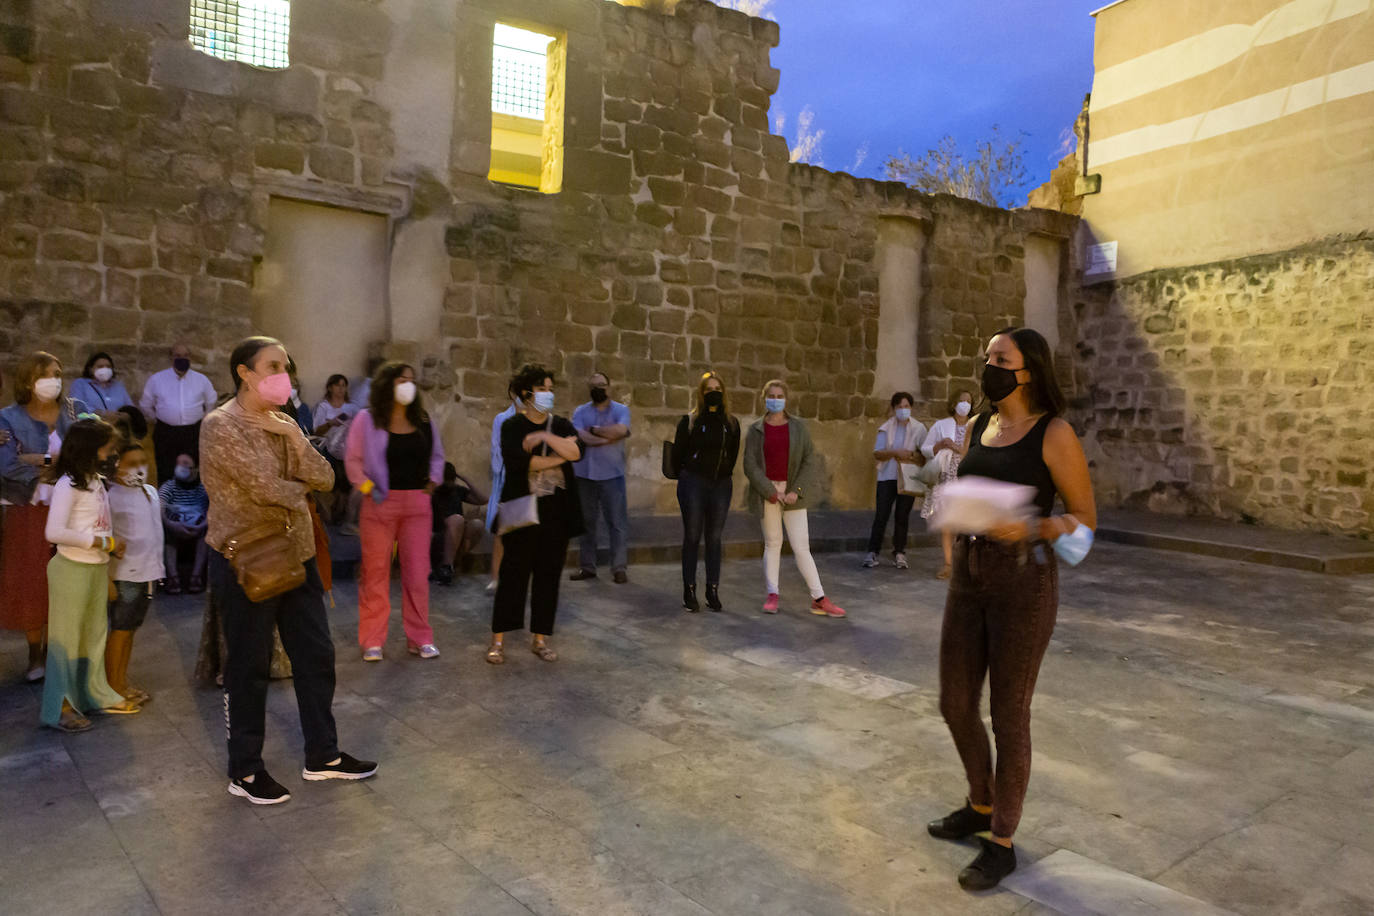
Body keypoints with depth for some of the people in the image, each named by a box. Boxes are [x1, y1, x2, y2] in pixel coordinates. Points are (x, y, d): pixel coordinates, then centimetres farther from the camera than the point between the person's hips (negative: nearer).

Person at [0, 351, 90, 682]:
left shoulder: (76, 410, 4)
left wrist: (44, 461, -19)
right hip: (28, 513, -1)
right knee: (30, 584, 3)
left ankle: (52, 649, 20)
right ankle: (35, 653, 17)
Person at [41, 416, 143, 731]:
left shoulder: (96, 481, 9)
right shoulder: (68, 484, -16)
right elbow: (54, 532, -24)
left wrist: (112, 547, 3)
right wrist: (102, 543, -20)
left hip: (98, 567, 8)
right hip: (72, 568, -8)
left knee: (95, 634, 17)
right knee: (66, 637, 3)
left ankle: (96, 694, 30)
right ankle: (60, 707, 14)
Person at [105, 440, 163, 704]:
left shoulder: (151, 492, 11)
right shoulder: (112, 496, -12)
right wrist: (107, 580, -17)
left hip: (147, 571, 7)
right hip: (125, 575, -7)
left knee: (131, 629, 15)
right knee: (120, 630, 1)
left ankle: (123, 682, 24)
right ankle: (113, 686, 11)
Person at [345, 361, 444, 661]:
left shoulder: (424, 421, 10)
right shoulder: (367, 419, -1)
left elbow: (437, 455, 19)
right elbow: (353, 460, 1)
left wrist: (432, 483, 6)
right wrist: (368, 487, -10)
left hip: (417, 503, 3)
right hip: (380, 504, -3)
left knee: (417, 572, 3)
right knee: (376, 572, 3)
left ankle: (420, 638, 12)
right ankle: (372, 641, 12)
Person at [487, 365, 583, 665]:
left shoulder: (561, 426, 11)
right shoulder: (512, 427, 0)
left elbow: (575, 451, -9)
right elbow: (517, 461, -17)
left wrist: (544, 436, -14)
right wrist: (559, 457, -11)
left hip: (556, 513, 4)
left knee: (548, 575, 7)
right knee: (513, 573, -1)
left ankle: (540, 638, 17)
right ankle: (498, 639, 9)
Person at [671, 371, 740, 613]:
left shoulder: (731, 423, 7)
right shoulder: (689, 421, -2)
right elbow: (678, 453, 3)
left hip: (722, 485, 3)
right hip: (693, 484, -2)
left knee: (714, 539, 6)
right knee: (692, 537, 1)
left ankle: (713, 592, 13)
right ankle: (689, 592, 9)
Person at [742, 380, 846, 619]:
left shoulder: (798, 427, 4)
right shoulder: (755, 429, 2)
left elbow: (809, 461, 1)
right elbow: (750, 465, -4)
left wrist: (797, 491, -10)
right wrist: (772, 492, -11)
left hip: (793, 494, 0)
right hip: (766, 492, 0)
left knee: (801, 546, -2)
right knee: (772, 543, 8)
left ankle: (819, 599, 2)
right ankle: (772, 595, 17)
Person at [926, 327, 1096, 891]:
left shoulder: (1054, 433, -10)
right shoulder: (979, 426, 10)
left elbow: (1086, 519, -6)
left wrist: (1028, 529, -23)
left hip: (1025, 584, -7)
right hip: (969, 579, 7)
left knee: (1008, 717, 3)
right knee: (955, 706, 14)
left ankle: (1002, 842, 22)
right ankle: (981, 806, 39)